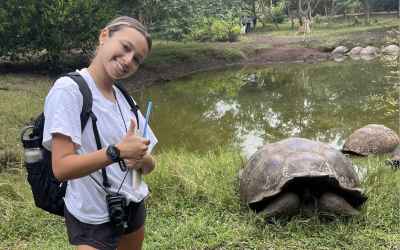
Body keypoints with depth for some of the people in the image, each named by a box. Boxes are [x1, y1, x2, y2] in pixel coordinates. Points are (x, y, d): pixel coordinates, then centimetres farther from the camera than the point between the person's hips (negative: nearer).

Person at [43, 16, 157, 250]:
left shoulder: (124, 99, 4)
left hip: (134, 208, 7)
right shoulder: (69, 89, -17)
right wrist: (117, 151, -31)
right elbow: (62, 168, -23)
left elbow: (149, 165, 5)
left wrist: (143, 160, -16)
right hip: (93, 220, -7)